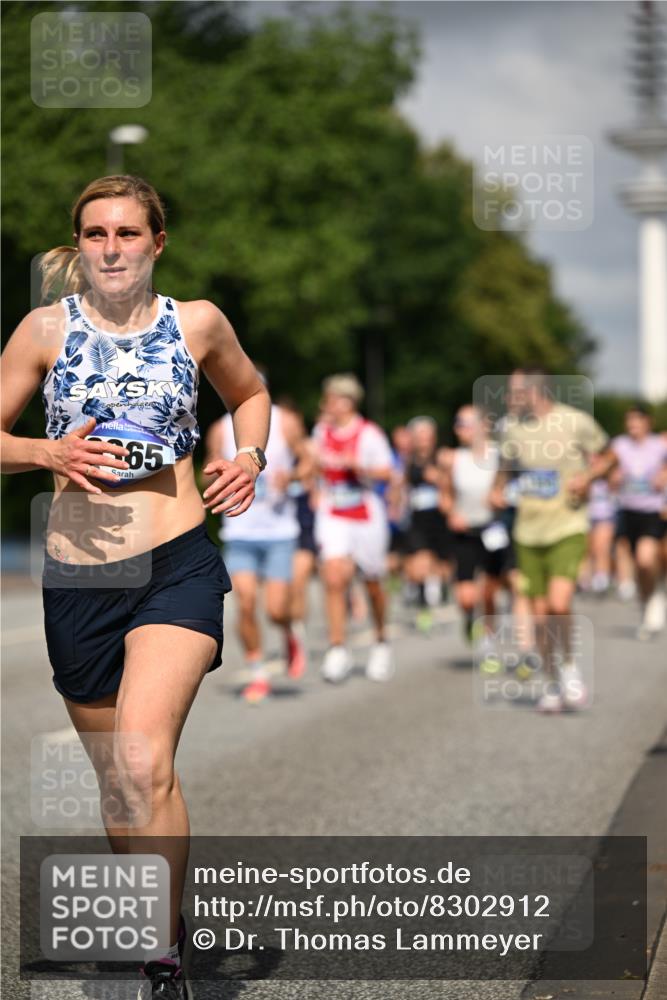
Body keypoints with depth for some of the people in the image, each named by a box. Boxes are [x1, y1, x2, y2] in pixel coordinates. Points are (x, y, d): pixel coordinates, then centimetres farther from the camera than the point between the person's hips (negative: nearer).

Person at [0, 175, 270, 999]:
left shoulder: (196, 322, 4)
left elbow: (249, 392, 23)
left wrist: (249, 457, 4)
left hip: (177, 567, -2)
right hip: (77, 581, 2)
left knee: (143, 761, -22)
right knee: (117, 782, 13)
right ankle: (152, 926, 35)